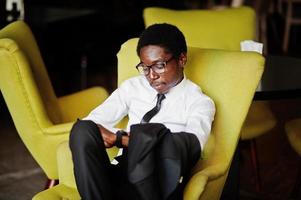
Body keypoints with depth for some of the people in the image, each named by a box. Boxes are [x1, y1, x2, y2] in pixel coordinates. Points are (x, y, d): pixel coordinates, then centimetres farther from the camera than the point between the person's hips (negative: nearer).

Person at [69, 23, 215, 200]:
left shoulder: (199, 102, 9)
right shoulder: (133, 87, 21)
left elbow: (192, 144, -12)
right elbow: (93, 121, 14)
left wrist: (120, 138, -12)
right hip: (119, 178, 4)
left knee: (153, 132, -35)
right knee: (83, 129, -26)